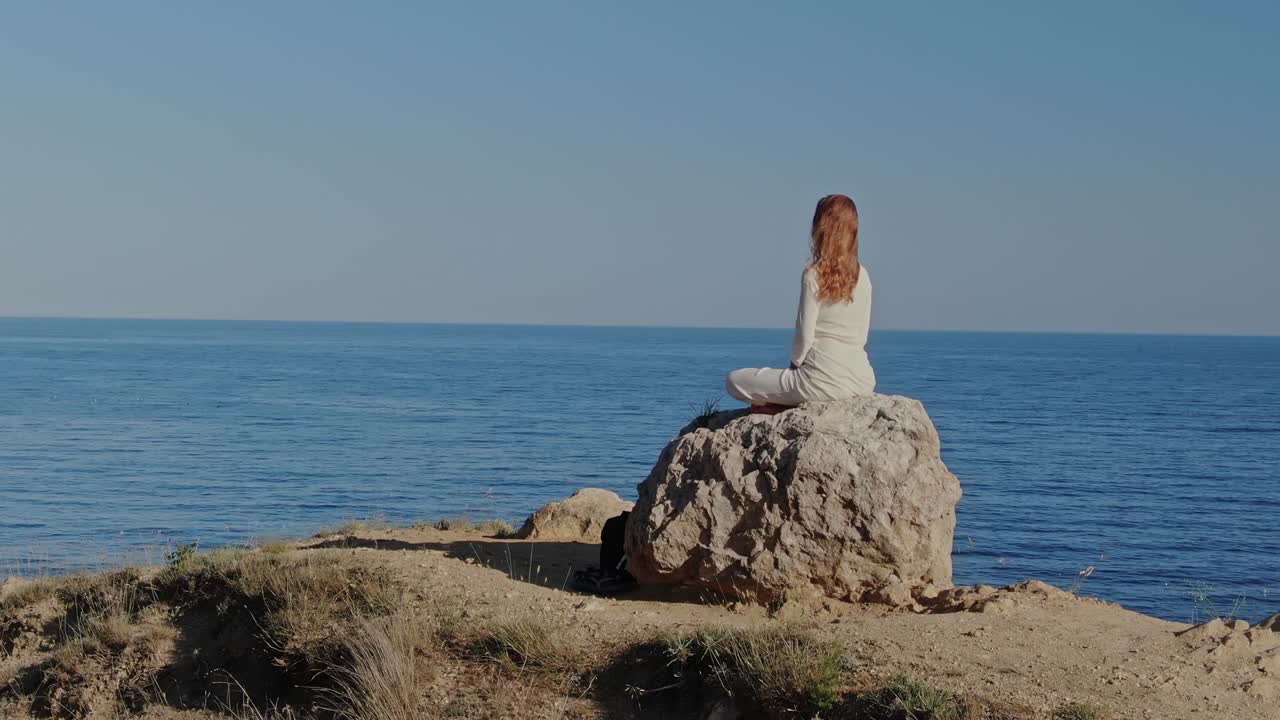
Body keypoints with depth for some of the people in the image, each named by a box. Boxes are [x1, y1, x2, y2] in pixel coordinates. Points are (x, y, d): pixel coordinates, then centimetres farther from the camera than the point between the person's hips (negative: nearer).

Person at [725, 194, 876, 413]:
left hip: (824, 382, -6)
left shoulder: (814, 275, -12)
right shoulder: (862, 276, 6)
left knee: (734, 381, 9)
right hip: (863, 382, 6)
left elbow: (805, 337, -11)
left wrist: (795, 363, 10)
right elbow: (861, 337, 11)